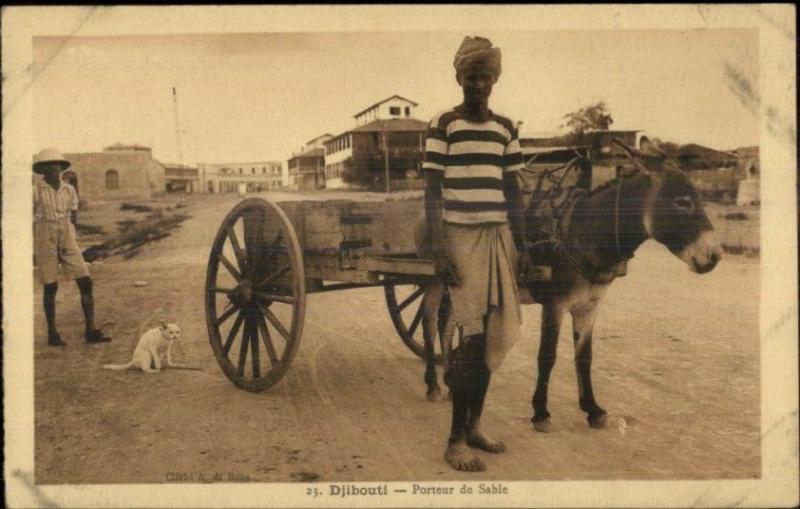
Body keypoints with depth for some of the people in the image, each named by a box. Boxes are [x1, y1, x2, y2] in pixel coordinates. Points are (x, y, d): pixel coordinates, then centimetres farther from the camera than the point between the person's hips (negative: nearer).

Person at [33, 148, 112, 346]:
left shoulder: (69, 190, 8)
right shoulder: (36, 191, -4)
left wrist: (67, 243, 0)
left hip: (67, 239, 4)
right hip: (44, 240, -4)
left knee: (85, 281, -5)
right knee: (50, 286, 0)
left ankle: (91, 331, -1)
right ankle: (52, 334, 11)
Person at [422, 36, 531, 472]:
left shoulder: (505, 129, 11)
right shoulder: (443, 125, -3)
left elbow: (512, 192, 14)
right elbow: (432, 192, -6)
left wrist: (521, 247, 10)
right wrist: (438, 250, -14)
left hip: (498, 236, 5)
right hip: (460, 236, -5)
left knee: (494, 334, 6)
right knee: (473, 333, -9)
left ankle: (474, 425, 21)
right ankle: (455, 441, 0)